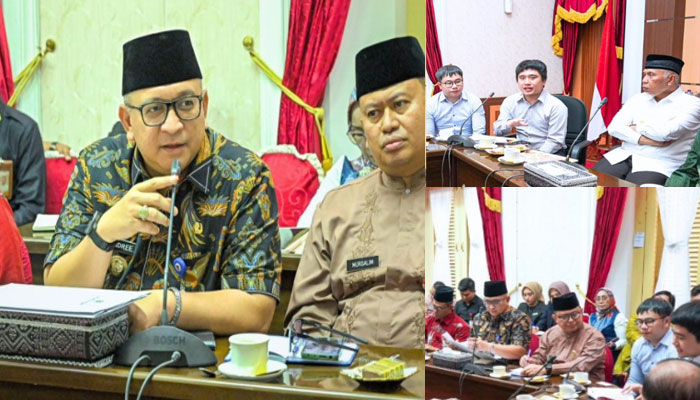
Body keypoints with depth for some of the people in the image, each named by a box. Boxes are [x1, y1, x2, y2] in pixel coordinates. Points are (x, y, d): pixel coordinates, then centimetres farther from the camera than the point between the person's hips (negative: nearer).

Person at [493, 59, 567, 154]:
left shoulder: (557, 106, -6)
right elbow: (497, 131, 7)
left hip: (549, 154, -4)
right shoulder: (510, 102, 9)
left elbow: (554, 141, -10)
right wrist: (510, 123, -16)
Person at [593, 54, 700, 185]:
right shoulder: (637, 99, 15)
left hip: (659, 164, -5)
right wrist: (642, 140, -13)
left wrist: (636, 127, 1)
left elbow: (664, 133, -17)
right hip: (624, 155, 5)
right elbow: (614, 127, 2)